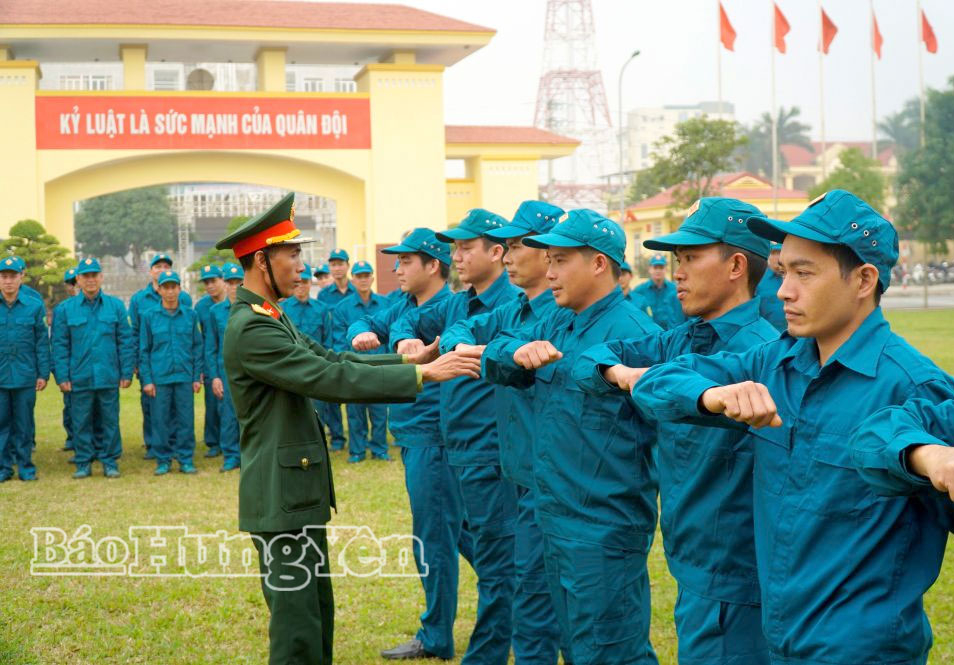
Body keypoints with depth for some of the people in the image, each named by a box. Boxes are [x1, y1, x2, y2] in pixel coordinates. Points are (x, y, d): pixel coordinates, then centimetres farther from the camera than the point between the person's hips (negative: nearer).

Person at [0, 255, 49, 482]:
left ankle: (25, 465, 15)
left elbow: (42, 342, 3)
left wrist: (43, 374, 0)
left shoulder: (35, 306, 0)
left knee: (24, 423, 6)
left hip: (26, 377, 0)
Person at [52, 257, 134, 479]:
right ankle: (84, 462, 15)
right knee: (81, 422, 5)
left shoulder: (115, 306, 5)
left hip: (109, 377, 0)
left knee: (110, 421, 5)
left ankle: (110, 461, 15)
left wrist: (126, 373, 0)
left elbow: (126, 342, 5)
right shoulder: (66, 309, 3)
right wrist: (61, 377, -3)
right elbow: (59, 345, 3)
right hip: (79, 378, 0)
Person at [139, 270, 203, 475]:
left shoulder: (190, 315, 6)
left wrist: (197, 377, 3)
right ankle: (163, 460, 12)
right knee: (161, 420, 2)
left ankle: (186, 459, 10)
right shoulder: (149, 316, 4)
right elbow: (144, 350, 5)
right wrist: (147, 380, -1)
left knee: (186, 419, 1)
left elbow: (197, 347, 8)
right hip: (159, 378, 0)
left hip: (185, 377, 0)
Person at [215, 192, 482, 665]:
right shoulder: (251, 329, -20)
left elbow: (331, 359, 12)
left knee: (317, 615, 19)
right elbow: (332, 379, -25)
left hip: (300, 494, 10)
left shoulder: (271, 318, 13)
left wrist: (407, 359, 3)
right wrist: (421, 374, -24)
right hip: (280, 497, -10)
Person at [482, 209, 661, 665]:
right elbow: (494, 360, 2)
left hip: (604, 530, -9)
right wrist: (518, 350, -15)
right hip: (555, 520, 9)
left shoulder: (632, 333, -18)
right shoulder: (556, 327, 10)